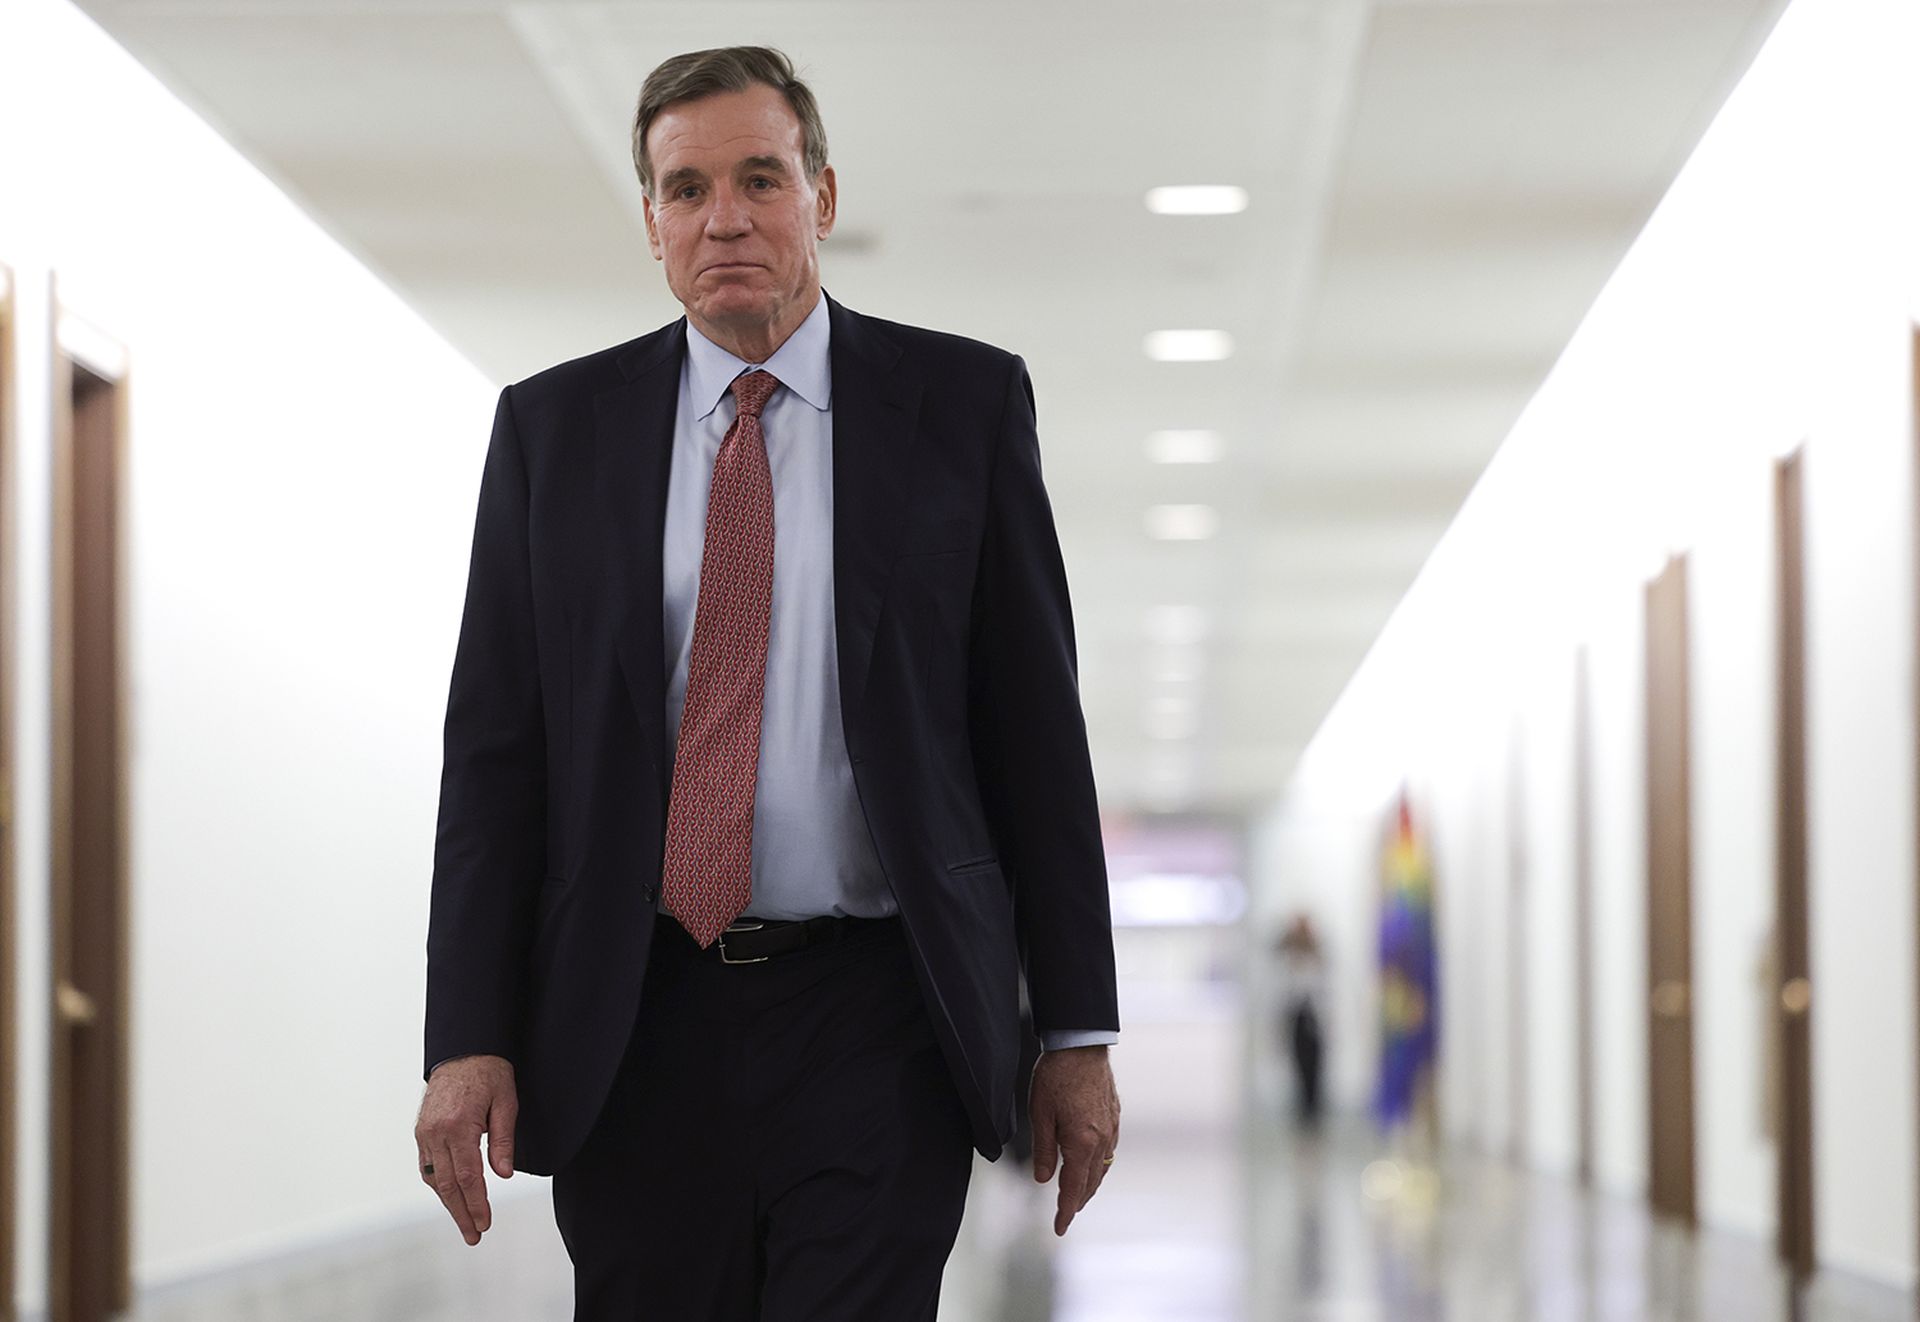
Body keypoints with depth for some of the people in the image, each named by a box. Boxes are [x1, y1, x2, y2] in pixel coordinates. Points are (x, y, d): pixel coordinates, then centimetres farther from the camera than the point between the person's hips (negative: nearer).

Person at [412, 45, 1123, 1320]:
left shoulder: (963, 403, 5)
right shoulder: (553, 427, 8)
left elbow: (1037, 725, 4)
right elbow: (494, 752, 6)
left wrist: (1078, 1030, 2)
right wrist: (468, 1040, -3)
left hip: (873, 1027, -2)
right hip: (632, 1031, 2)